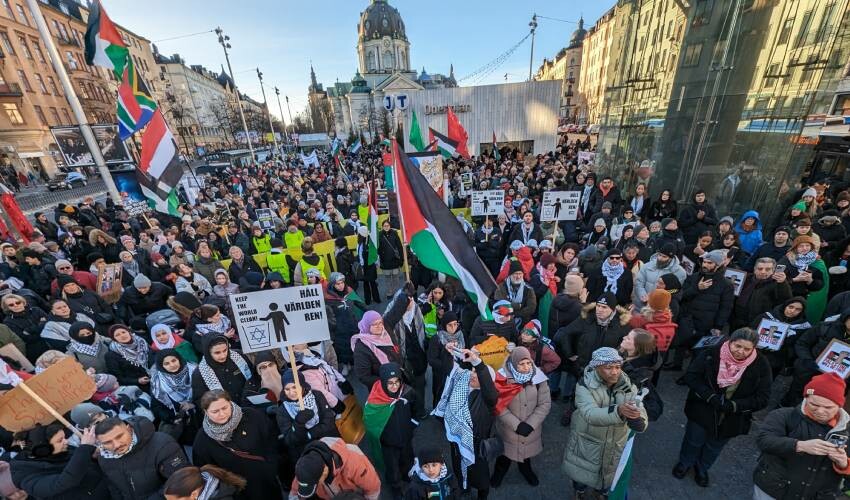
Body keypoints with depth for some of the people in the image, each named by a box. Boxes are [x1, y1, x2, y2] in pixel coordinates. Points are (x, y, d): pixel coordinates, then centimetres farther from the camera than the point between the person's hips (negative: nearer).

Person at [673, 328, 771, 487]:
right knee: (693, 440, 20)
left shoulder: (761, 365, -16)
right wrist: (711, 397, -27)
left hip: (731, 419, 2)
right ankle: (685, 463, 48)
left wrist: (733, 406, -24)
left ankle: (702, 468, 52)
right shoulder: (711, 354, -21)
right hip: (702, 411, -1)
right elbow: (691, 376, -17)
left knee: (715, 446, 25)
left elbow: (762, 398, -13)